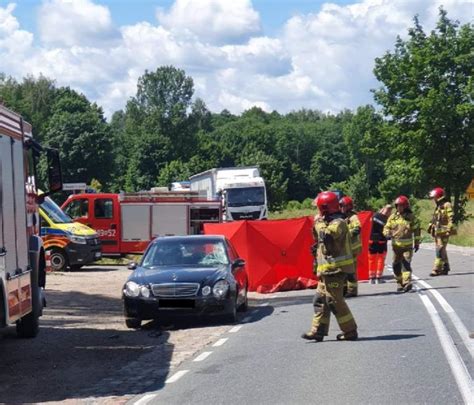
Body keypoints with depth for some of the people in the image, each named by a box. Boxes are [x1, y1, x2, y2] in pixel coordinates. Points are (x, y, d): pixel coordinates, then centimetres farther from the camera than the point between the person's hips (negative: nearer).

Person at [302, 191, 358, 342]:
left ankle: (350, 331, 0)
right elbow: (319, 239, 25)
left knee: (334, 301, -7)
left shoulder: (338, 223, -13)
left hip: (335, 269, -10)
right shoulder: (332, 222, 18)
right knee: (320, 300, 10)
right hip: (328, 269, 10)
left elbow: (325, 236, -31)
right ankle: (318, 331, 12)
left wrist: (320, 223, -15)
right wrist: (317, 225, 10)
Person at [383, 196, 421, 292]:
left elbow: (416, 230, 8)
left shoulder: (411, 217, 1)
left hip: (407, 245, -3)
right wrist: (387, 233, -13)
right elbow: (386, 227, 10)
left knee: (406, 263, -16)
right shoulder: (392, 217, 5)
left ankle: (407, 282, -22)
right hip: (396, 245, 3)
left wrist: (417, 243, 8)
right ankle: (400, 282, 23)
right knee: (396, 265, 9)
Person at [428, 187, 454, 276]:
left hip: (443, 232, -9)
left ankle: (436, 269, -16)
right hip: (437, 232, 9)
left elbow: (450, 219, -15)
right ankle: (445, 268, 22)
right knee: (442, 250, 14)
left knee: (440, 250, -13)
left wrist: (449, 229, -21)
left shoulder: (447, 205, -9)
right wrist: (430, 227, 21)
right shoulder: (437, 207, 18)